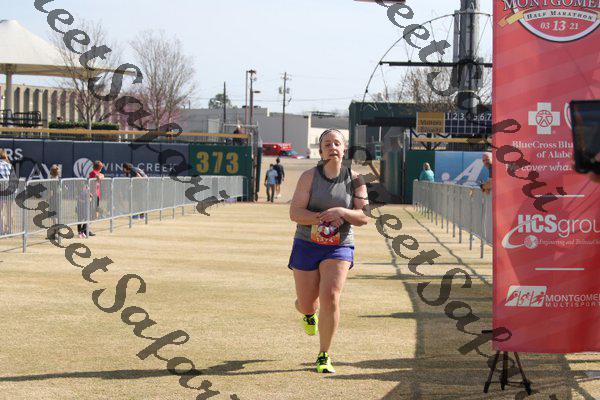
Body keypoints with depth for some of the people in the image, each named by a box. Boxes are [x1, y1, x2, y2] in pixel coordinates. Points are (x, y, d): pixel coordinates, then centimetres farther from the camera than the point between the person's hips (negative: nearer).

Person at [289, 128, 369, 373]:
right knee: (307, 304, 7)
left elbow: (363, 218, -4)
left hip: (339, 247, 0)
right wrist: (324, 217, -24)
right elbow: (295, 213, -12)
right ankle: (309, 312, 50)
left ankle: (324, 357, -4)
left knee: (330, 298, -18)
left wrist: (341, 212, -23)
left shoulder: (354, 180, -1)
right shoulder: (309, 176, -6)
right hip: (307, 245, 0)